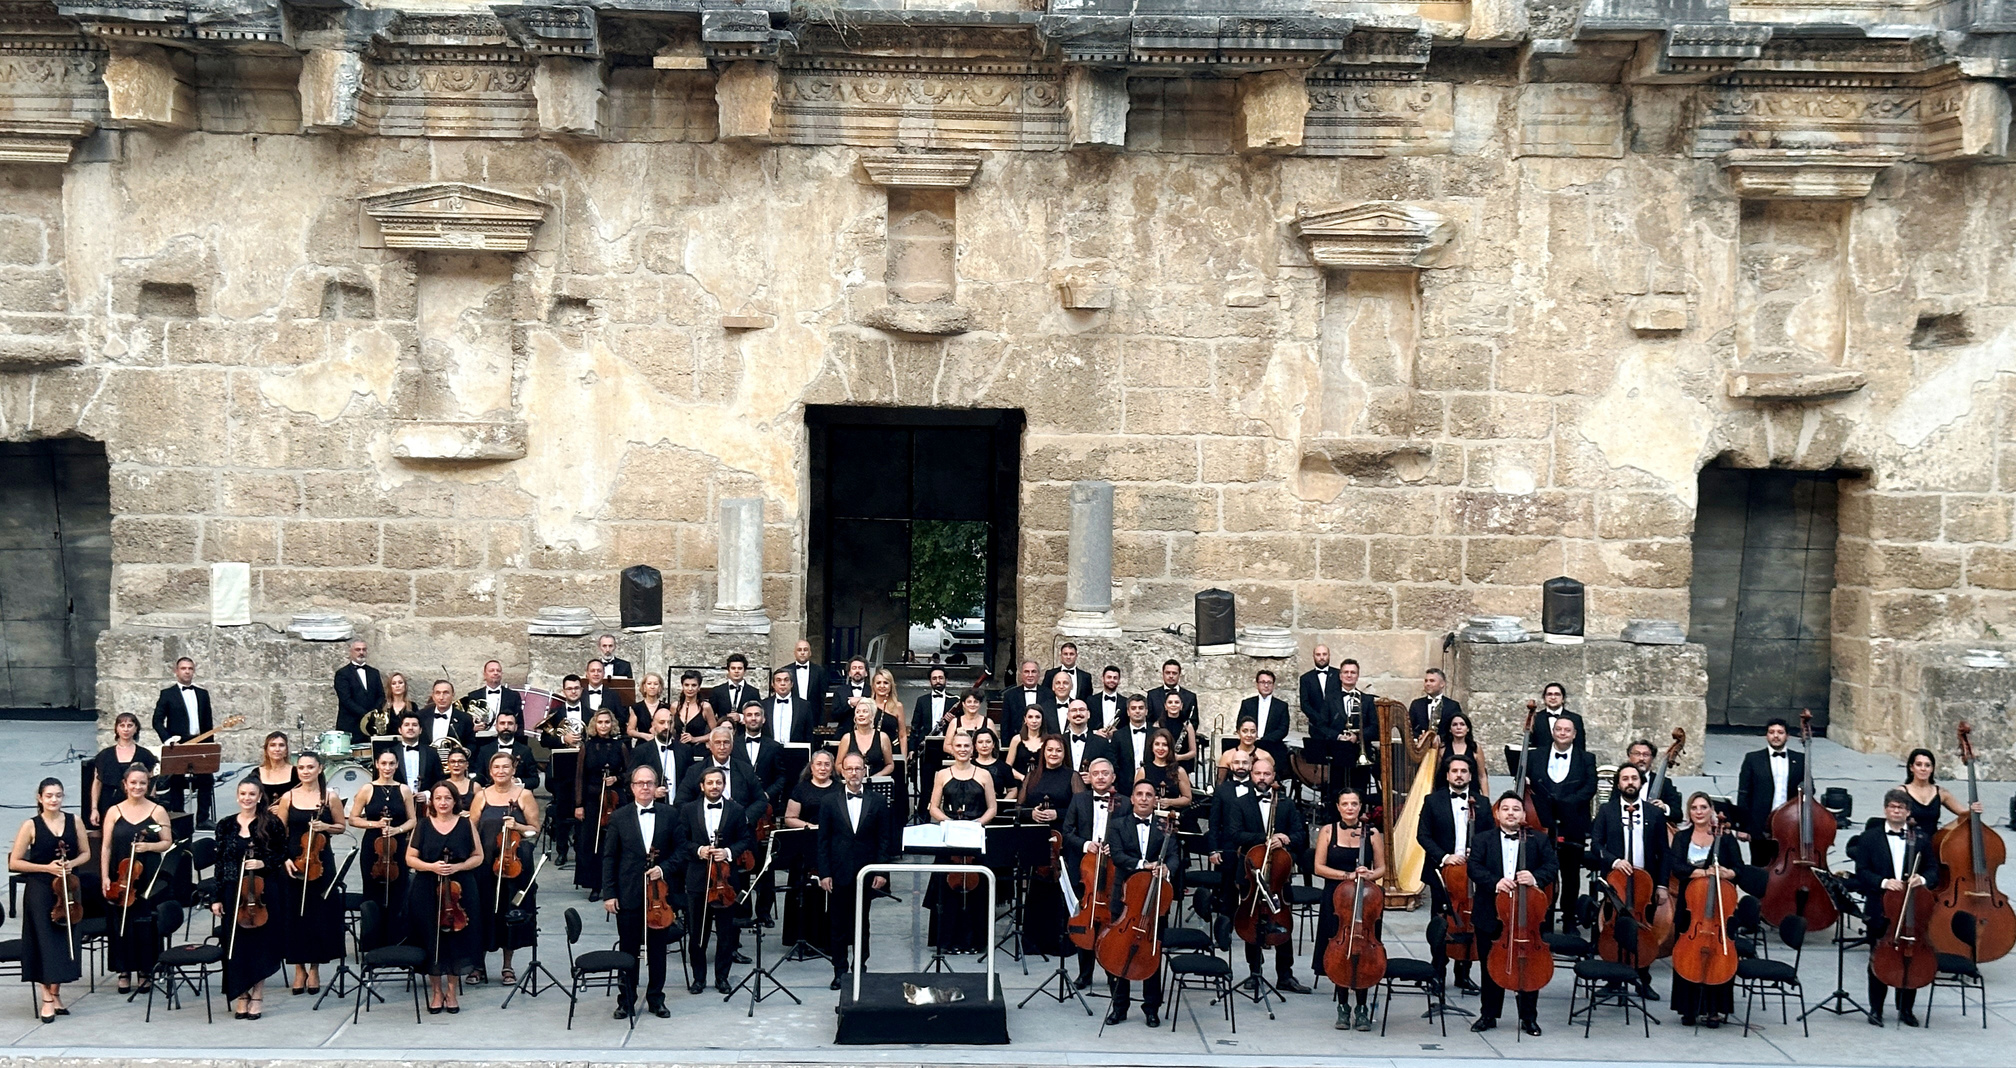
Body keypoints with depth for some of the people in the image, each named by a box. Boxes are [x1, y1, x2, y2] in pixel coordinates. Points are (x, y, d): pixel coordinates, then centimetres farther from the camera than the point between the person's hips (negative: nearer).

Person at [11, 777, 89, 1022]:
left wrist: (71, 863, -10)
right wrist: (46, 867, -16)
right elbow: (14, 863, -6)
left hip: (67, 889, 3)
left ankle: (55, 993, 20)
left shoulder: (73, 821, 2)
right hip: (39, 891, -3)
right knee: (45, 941, -3)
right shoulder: (31, 826, -6)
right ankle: (47, 999, 4)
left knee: (65, 940, 7)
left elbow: (85, 854, 11)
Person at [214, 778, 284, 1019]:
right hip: (233, 892, 2)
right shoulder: (225, 825, 5)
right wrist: (216, 898, 4)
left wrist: (264, 863, -15)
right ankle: (241, 997, 14)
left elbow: (283, 854, 3)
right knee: (236, 944, 4)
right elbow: (220, 863, 6)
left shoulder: (271, 823, -2)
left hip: (262, 892, -2)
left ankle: (257, 997, 12)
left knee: (259, 944, 3)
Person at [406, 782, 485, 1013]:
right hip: (427, 893, 0)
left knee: (456, 940, 2)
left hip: (459, 891, 0)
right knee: (431, 941, 3)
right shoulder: (423, 826, 3)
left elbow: (478, 857, 5)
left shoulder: (466, 824, 3)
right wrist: (431, 866, -15)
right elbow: (410, 859, 3)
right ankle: (436, 991, 17)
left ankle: (452, 991, 16)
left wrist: (458, 867, -12)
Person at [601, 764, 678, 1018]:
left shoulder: (669, 814, 2)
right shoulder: (619, 817, 1)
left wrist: (663, 868, -12)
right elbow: (609, 858, 2)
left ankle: (656, 999, 21)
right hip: (628, 896, -1)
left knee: (658, 950, 8)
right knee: (629, 951, 6)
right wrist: (608, 894, -4)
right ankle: (627, 1001, 16)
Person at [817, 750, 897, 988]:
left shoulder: (878, 803, 4)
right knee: (838, 924, 3)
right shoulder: (829, 802, 3)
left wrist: (881, 872, -5)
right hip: (839, 874, 0)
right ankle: (840, 971, 10)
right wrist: (824, 873, -5)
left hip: (866, 874, 0)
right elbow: (823, 841, 2)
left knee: (861, 922, 8)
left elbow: (885, 840, 3)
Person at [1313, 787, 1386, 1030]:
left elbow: (1381, 868, 7)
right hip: (1335, 901, 0)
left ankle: (1362, 1008, 12)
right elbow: (1319, 867, -3)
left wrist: (1369, 875, -15)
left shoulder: (1372, 833, 3)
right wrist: (1347, 875, -14)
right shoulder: (1328, 831, 2)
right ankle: (1343, 1007, 16)